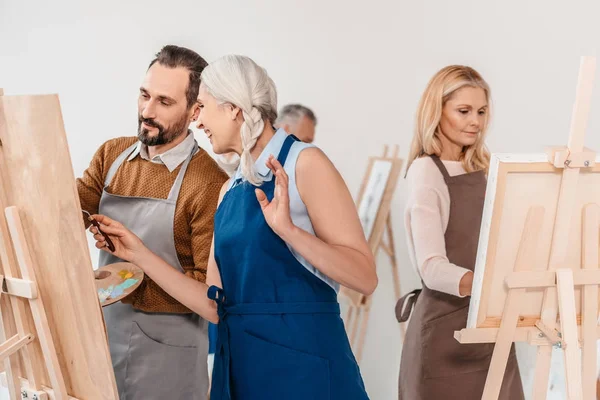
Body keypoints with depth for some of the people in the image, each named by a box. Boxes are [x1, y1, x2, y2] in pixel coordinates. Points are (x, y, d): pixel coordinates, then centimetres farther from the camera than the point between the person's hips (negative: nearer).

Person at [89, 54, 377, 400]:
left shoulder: (303, 163, -8)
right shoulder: (231, 189, 11)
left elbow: (365, 277, -15)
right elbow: (216, 306, 8)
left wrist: (288, 230, -26)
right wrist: (139, 254, 7)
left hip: (303, 362, -6)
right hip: (241, 364, 6)